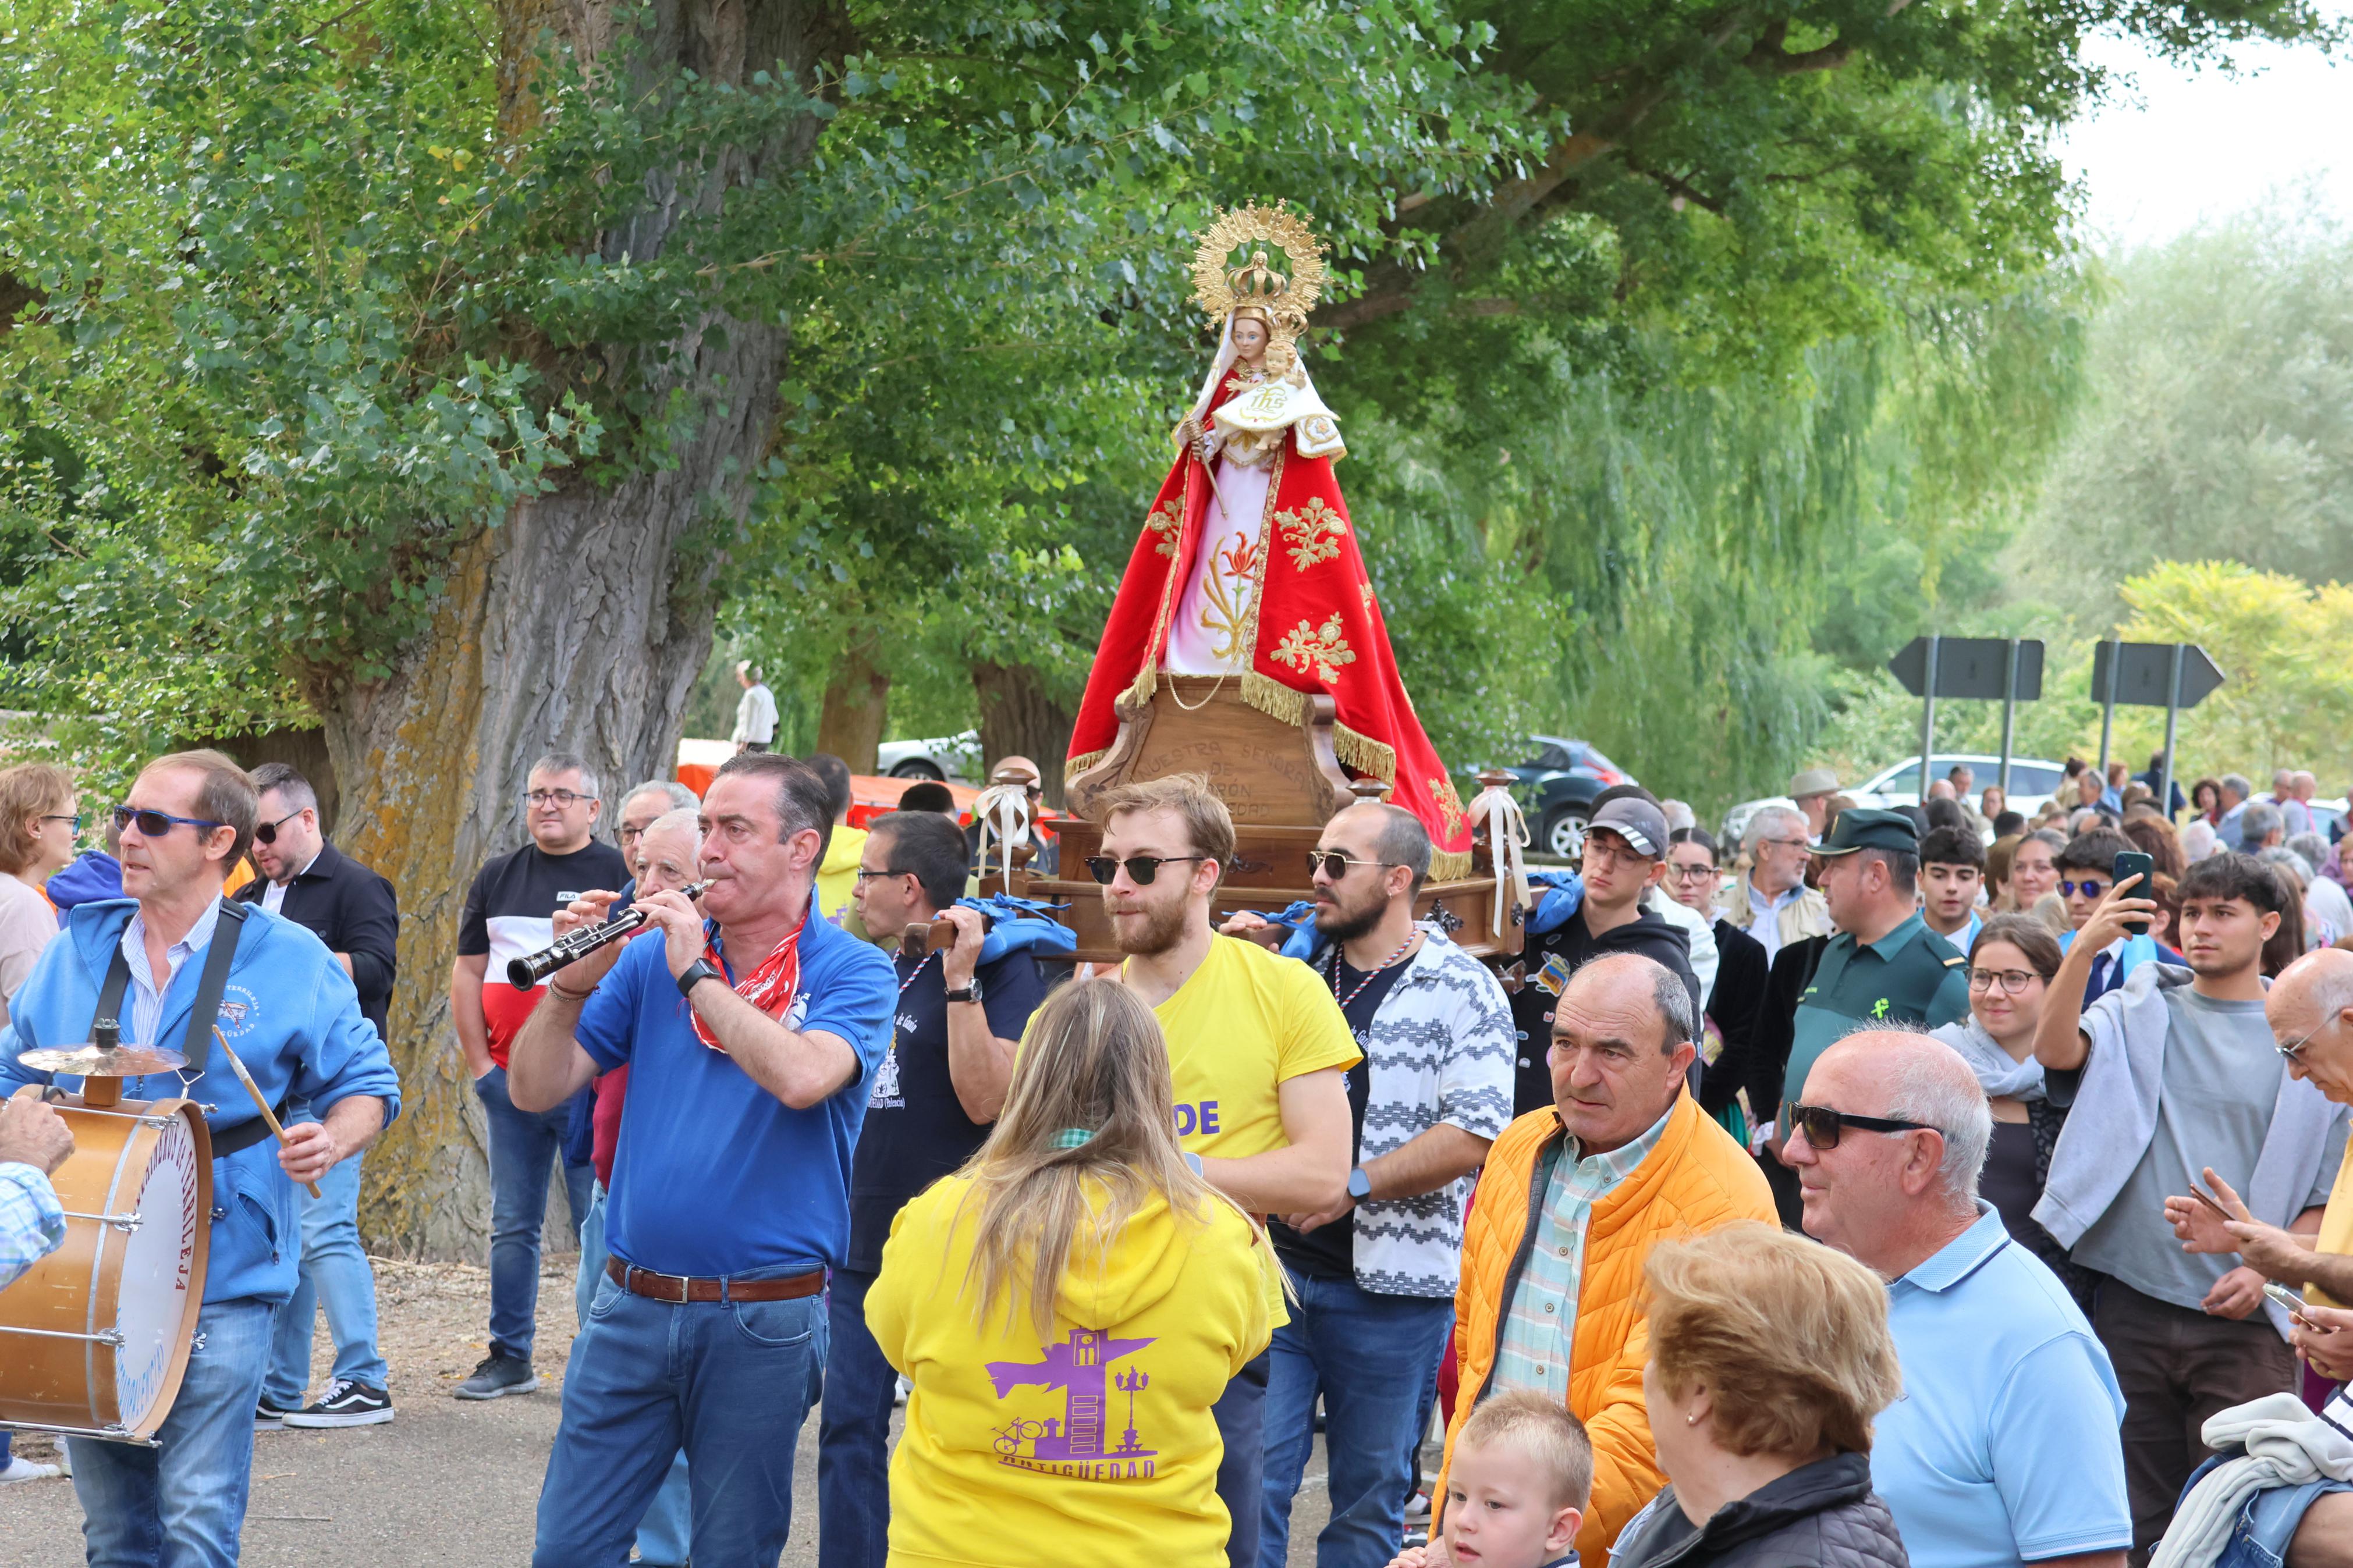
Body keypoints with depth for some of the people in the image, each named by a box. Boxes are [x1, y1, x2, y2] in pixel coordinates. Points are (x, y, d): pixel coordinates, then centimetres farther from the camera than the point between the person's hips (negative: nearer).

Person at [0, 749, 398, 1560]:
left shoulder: (289, 960, -3)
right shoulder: (78, 948, 8)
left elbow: (365, 1083, 4)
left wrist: (331, 1141, -16)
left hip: (222, 1282, -4)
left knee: (198, 1525, -8)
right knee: (113, 1528, 12)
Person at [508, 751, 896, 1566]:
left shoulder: (851, 972, -3)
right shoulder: (651, 954, 7)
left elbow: (803, 1078, -25)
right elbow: (536, 1091, 4)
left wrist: (697, 975, -18)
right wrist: (573, 983, -12)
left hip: (761, 1322, -3)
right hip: (630, 1306, 3)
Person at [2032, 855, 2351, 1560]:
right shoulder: (2141, 1011, 9)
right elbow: (2055, 1051, -10)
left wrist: (2266, 1269, -11)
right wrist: (2083, 949, -23)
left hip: (2243, 1320, -2)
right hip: (2133, 1306, 2)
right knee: (2135, 1509, 8)